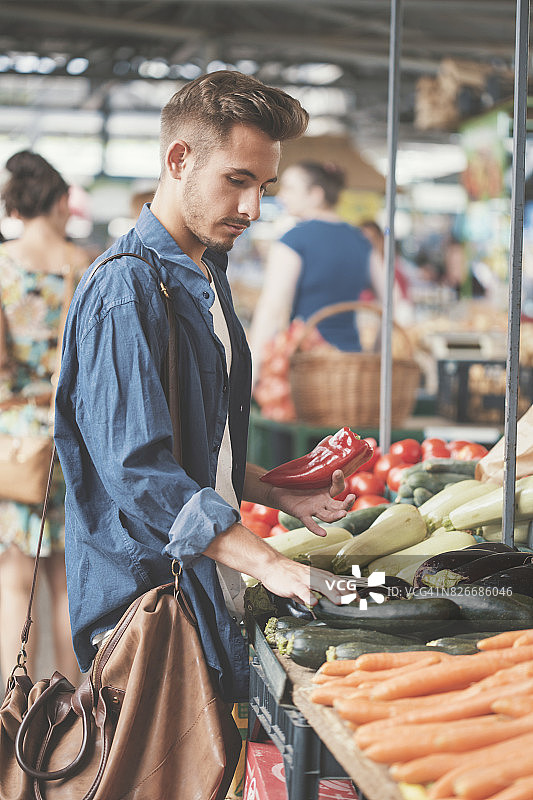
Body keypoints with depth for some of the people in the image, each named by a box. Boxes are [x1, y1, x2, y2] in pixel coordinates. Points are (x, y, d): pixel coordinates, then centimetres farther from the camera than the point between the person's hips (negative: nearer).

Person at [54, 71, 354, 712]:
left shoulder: (207, 276, 15)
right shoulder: (124, 289, -16)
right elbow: (140, 472, -25)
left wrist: (283, 497, 12)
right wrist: (267, 564, -28)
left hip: (212, 594, 9)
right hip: (145, 598, -9)